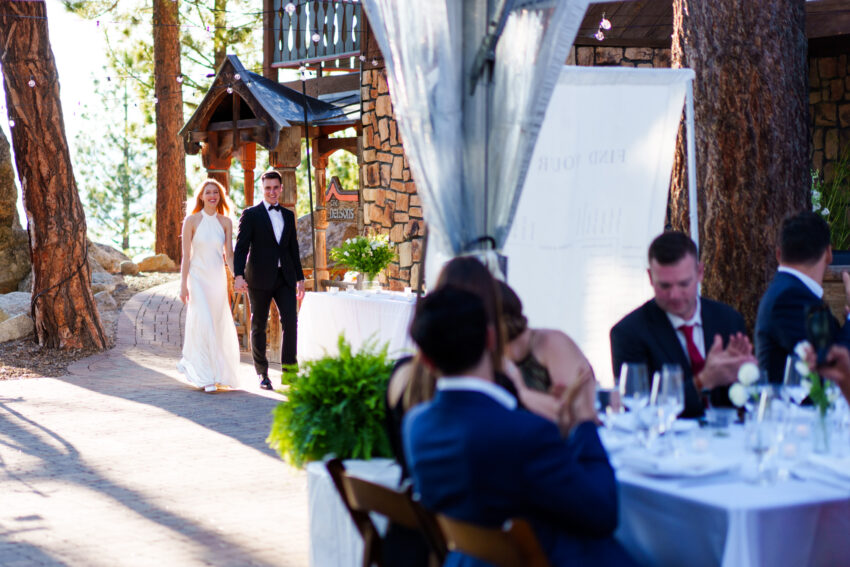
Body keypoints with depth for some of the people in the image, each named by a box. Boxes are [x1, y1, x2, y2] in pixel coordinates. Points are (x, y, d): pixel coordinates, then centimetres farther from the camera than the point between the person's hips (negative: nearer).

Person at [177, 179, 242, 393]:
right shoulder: (192, 220, -4)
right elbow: (186, 255, -4)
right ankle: (205, 376, -8)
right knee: (203, 324, -12)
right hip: (198, 277, -4)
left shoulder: (225, 222, 5)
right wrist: (183, 284, -9)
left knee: (220, 325, 6)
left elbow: (229, 254, 4)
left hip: (218, 278, 4)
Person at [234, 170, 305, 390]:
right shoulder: (251, 214, 1)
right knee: (259, 326, 5)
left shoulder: (288, 215, 14)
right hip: (260, 278, -3)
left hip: (285, 278, 3)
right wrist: (238, 275, -18)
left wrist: (300, 278, 16)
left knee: (290, 321, -9)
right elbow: (241, 247, -5)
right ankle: (262, 374, 15)